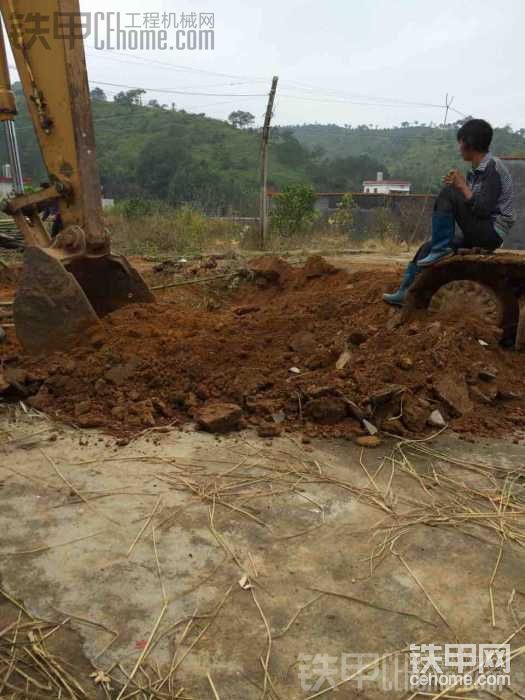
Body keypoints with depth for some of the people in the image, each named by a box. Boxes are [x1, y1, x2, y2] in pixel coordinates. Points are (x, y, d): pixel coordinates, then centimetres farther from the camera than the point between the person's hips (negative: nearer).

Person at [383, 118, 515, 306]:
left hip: (492, 233, -9)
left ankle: (441, 248, -15)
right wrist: (457, 185, 1)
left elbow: (483, 209, -22)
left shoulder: (493, 168, -14)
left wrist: (462, 186, -13)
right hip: (477, 233, 9)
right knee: (427, 247, 4)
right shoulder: (475, 171, 12)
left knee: (447, 193, -21)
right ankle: (405, 294, 6)